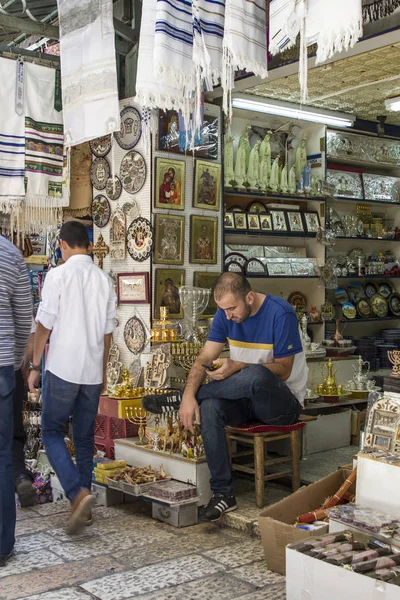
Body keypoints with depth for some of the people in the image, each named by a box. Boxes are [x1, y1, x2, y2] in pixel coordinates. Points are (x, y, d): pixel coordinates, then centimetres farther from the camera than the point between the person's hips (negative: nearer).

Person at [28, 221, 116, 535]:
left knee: (52, 432, 5)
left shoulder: (58, 275, -8)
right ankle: (83, 506, 19)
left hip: (62, 369, -5)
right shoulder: (105, 279, 7)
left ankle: (78, 493, -14)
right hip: (93, 371, 5)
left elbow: (44, 324, -8)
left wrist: (35, 366, 2)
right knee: (85, 436, 13)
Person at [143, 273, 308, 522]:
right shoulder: (226, 314, 0)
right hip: (247, 398, 5)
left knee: (255, 375, -38)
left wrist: (237, 366, -29)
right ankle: (223, 494, -19)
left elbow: (283, 370, -17)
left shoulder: (280, 313, -18)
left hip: (285, 401, -5)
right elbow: (205, 358, -5)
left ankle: (177, 398, -17)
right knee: (209, 407, -27)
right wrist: (189, 395, -22)